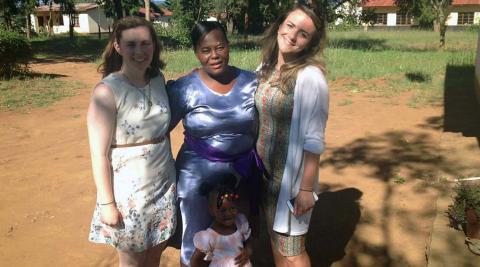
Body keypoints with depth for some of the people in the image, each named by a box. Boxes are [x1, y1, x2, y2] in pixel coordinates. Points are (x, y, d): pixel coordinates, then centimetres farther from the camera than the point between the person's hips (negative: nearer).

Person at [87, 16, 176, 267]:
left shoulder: (158, 80, 1)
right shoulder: (107, 90, -17)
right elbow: (99, 153, -16)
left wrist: (170, 167, 13)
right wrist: (107, 203, -14)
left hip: (164, 184, 5)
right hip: (129, 190, -5)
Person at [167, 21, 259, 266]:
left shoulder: (251, 82, -4)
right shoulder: (183, 89, -11)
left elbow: (260, 129, 6)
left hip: (243, 174, 2)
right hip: (198, 175, -2)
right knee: (196, 244, 15)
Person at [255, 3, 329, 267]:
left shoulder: (310, 76, -18)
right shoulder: (265, 68, 2)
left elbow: (313, 139, -17)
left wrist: (306, 188, -16)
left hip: (291, 175, -6)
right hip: (263, 172, 6)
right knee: (275, 241, 22)